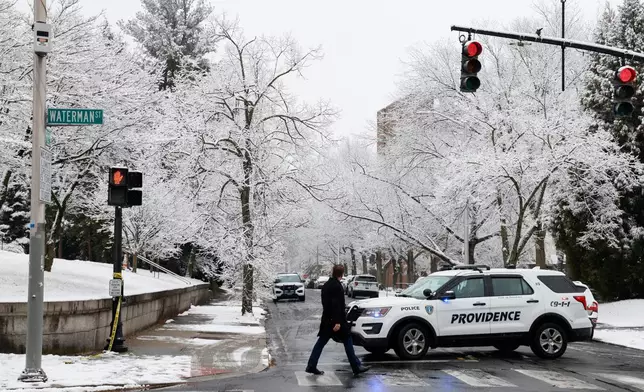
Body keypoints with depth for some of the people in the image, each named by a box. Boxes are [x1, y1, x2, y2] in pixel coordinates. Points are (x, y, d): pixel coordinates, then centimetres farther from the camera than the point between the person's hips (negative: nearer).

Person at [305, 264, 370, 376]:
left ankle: (311, 366, 7)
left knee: (321, 342, 9)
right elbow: (336, 305, -22)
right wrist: (337, 322, -24)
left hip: (327, 320, 9)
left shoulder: (326, 285, 12)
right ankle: (356, 367, 4)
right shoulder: (337, 286, -17)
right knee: (347, 342, 0)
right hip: (335, 320, -9)